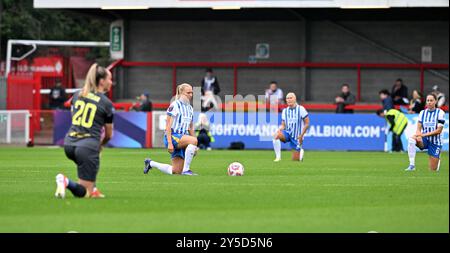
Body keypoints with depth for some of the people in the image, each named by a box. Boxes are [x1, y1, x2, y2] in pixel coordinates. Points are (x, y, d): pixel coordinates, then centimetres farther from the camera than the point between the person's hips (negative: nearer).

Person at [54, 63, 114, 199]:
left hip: (69, 143, 6)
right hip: (88, 146, -6)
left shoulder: (77, 96, 12)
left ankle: (92, 189, 25)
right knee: (84, 193, 0)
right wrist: (100, 145, 31)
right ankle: (66, 182, -29)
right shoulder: (106, 103, -1)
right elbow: (108, 135, 8)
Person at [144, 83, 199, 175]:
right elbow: (168, 125, -13)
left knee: (176, 171, 1)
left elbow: (191, 127, 22)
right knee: (193, 140, -34)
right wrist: (169, 143, -22)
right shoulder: (175, 106, -8)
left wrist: (194, 147, 16)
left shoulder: (190, 108, 15)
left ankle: (150, 163, 23)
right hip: (173, 136, -8)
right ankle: (186, 170, -30)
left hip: (182, 138, 8)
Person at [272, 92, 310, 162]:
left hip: (297, 136, -3)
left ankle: (301, 151, 35)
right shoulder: (285, 111, 4)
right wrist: (280, 129, -17)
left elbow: (307, 124, -7)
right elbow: (283, 125, 7)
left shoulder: (301, 109, -9)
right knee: (276, 135, -31)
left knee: (295, 159, -2)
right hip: (287, 133, 3)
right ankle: (278, 157, -22)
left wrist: (301, 135, -15)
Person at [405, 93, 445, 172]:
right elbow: (418, 129, 2)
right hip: (424, 140, 2)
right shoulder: (423, 113, 5)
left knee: (433, 170, -1)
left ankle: (438, 160, 38)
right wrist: (418, 135, -23)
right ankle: (412, 165, -31)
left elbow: (439, 130, -12)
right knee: (411, 139, -33)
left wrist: (424, 134, -21)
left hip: (435, 142, -2)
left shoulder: (440, 113, -7)